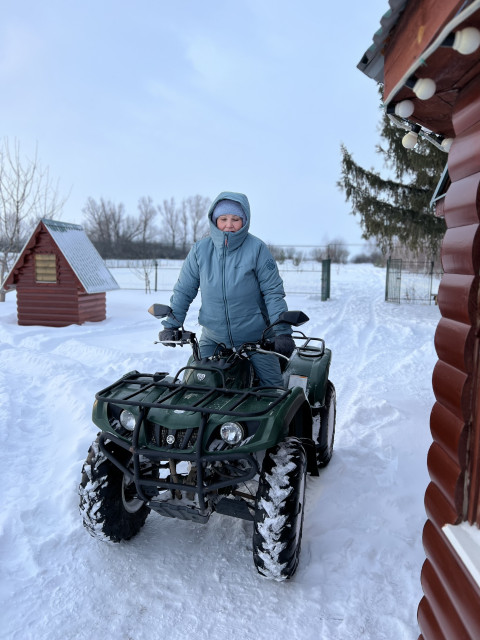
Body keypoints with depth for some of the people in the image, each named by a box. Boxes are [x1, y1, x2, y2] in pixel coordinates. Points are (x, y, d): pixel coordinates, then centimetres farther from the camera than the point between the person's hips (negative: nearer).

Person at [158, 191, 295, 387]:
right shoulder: (200, 249, 0)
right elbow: (183, 290, 7)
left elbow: (273, 292, -6)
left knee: (273, 388, -3)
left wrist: (282, 331, -13)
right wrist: (170, 326, 4)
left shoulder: (257, 248, -7)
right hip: (212, 339, 2)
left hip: (254, 337, -2)